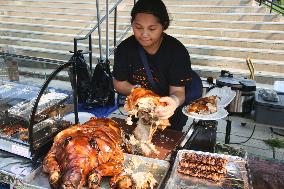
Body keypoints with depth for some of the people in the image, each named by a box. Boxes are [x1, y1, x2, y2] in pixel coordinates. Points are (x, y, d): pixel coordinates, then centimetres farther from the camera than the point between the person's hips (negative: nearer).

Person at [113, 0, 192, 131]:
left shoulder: (177, 51, -18)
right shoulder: (125, 48, -10)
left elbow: (178, 91, -20)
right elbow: (119, 83, -2)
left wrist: (174, 101, -44)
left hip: (168, 116, -2)